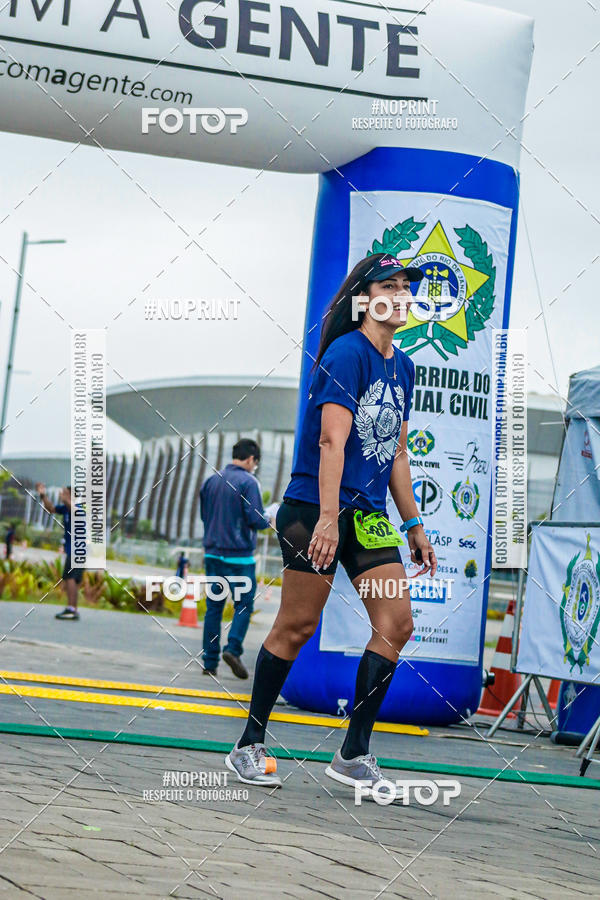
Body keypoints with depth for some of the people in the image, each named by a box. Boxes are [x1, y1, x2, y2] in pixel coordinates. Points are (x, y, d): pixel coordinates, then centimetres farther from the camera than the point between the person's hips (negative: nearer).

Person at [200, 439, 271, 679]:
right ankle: (233, 648, -16)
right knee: (244, 604, 2)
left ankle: (210, 662, 5)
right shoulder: (248, 482, -9)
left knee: (213, 607, 7)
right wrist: (269, 520, 6)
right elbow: (256, 520, -14)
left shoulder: (211, 481, 11)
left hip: (212, 553, 6)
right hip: (239, 555, -6)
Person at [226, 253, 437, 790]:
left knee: (397, 623, -3)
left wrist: (414, 526, 21)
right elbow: (332, 440, -19)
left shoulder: (402, 366, 14)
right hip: (316, 507, -8)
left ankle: (354, 753, 4)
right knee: (297, 625, -5)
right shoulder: (347, 353, -11)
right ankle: (250, 746, 7)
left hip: (370, 516, 8)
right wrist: (328, 517, -26)